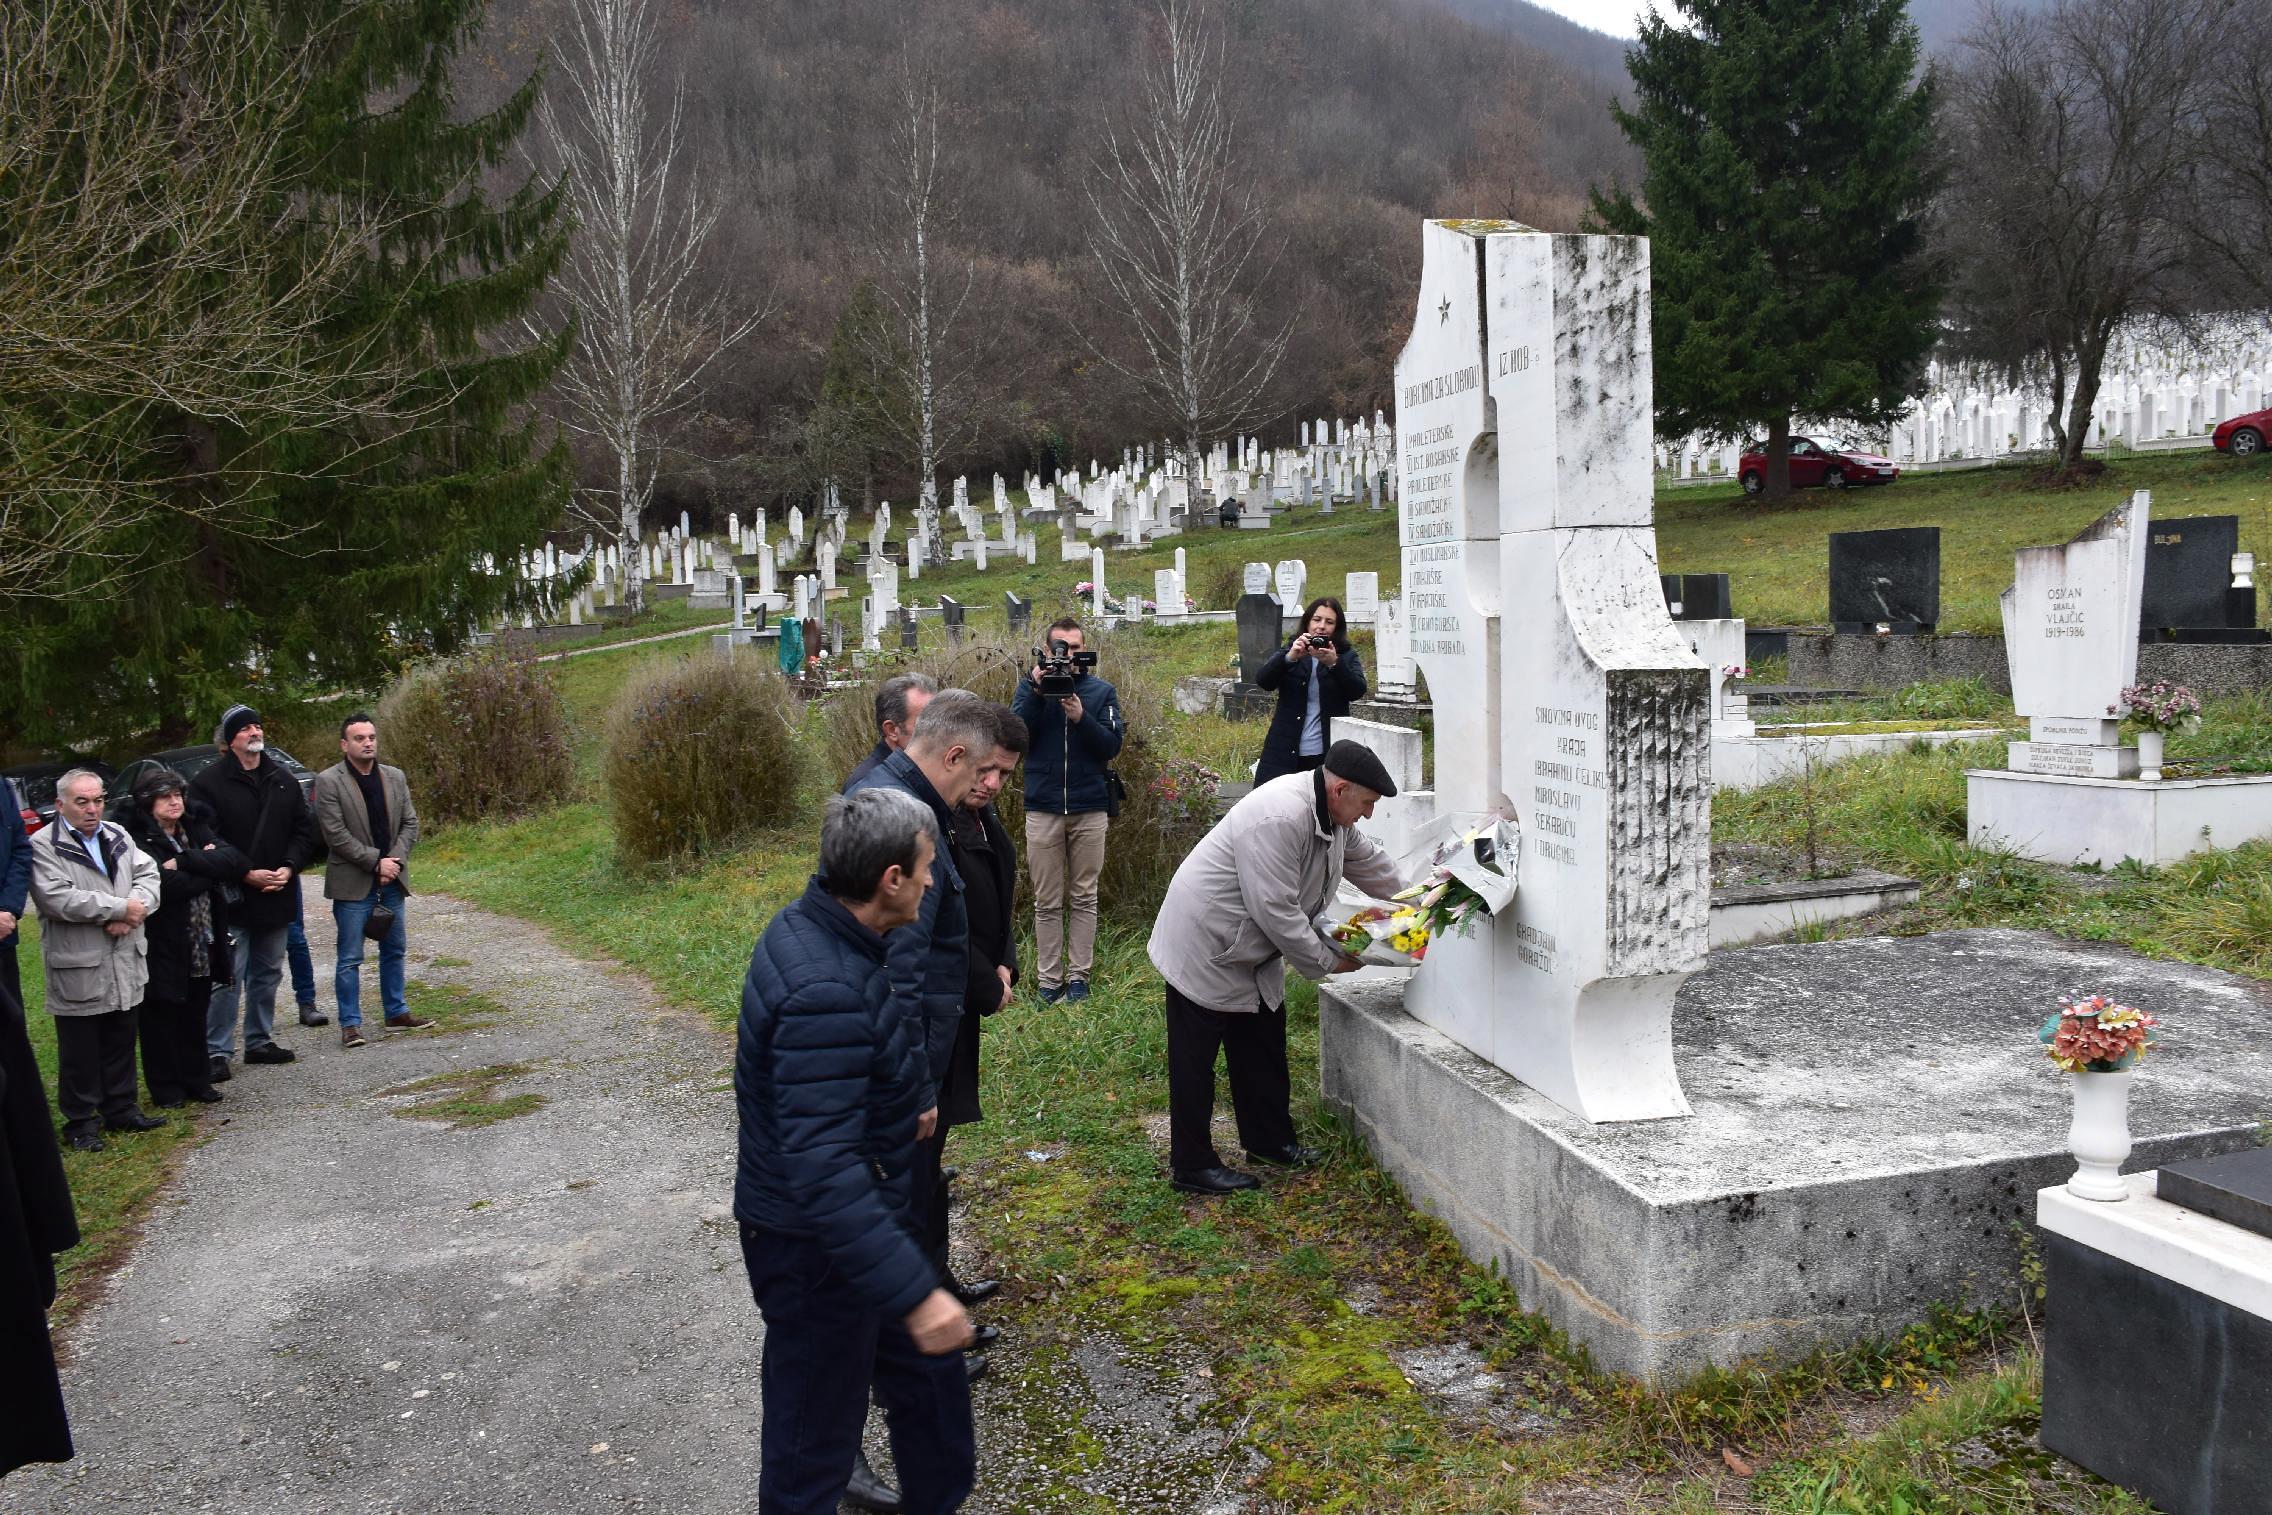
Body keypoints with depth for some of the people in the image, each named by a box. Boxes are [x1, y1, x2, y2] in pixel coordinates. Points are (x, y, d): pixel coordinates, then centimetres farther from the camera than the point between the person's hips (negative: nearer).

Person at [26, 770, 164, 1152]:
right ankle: (81, 1121, 15)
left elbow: (148, 874, 5)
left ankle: (121, 1109, 27)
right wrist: (120, 908, -17)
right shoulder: (43, 846, -10)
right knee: (80, 1050, 4)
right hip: (78, 969, -6)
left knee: (121, 1041, 15)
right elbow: (58, 898, -21)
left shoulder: (118, 836, 10)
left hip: (124, 964, 6)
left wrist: (134, 910, -15)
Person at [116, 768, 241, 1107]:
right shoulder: (138, 840, -11)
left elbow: (236, 861, -8)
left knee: (195, 1015, 14)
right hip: (162, 946, -5)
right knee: (161, 1016, 6)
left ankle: (196, 1079, 25)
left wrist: (186, 861, -18)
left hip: (202, 944, 6)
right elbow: (168, 885, -25)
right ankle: (166, 1087, 17)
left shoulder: (197, 830, 9)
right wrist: (208, 867, -11)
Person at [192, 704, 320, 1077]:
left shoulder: (283, 780, 10)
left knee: (268, 974, 15)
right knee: (227, 979, -5)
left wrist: (288, 868, -6)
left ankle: (260, 1041, 26)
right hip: (231, 899, -6)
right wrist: (246, 875, -17)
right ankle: (217, 1051, 3)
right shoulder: (209, 783, -8)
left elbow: (303, 830, 11)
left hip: (276, 896, 6)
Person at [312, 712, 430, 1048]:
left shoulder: (395, 777, 7)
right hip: (353, 882, -5)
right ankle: (350, 1024, 7)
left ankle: (396, 1013, 24)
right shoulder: (328, 781, -8)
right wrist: (376, 862, -15)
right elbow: (335, 834, -13)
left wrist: (395, 860, -9)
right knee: (350, 958, 0)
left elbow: (410, 824, 7)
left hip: (392, 880, 5)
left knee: (394, 951, 13)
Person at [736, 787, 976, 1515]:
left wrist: (904, 1108, 30)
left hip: (861, 1210, 10)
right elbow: (824, 1170, -38)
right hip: (816, 1240, -10)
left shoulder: (818, 926, -2)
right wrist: (914, 1291, -39)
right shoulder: (825, 993, -34)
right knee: (816, 1431, 10)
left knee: (927, 1372, 24)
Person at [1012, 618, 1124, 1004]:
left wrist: (1081, 718, -17)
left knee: (1084, 898, 5)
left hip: (1090, 810, 1)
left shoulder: (1101, 691, 6)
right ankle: (1049, 979, 8)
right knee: (1047, 902, 3)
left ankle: (1079, 975, 12)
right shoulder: (1030, 686, 6)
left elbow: (1112, 746, -2)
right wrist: (1037, 691, -15)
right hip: (1042, 809, 0)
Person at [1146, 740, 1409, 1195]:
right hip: (1204, 947, -10)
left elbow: (1370, 863, 18)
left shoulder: (1331, 814, -1)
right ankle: (1191, 1166, 9)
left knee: (1263, 1043, 18)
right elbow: (1275, 910, -31)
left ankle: (1270, 1140, 33)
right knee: (1196, 1058, 0)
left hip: (1250, 949, 10)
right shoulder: (1280, 818, -33)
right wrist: (1327, 961, -19)